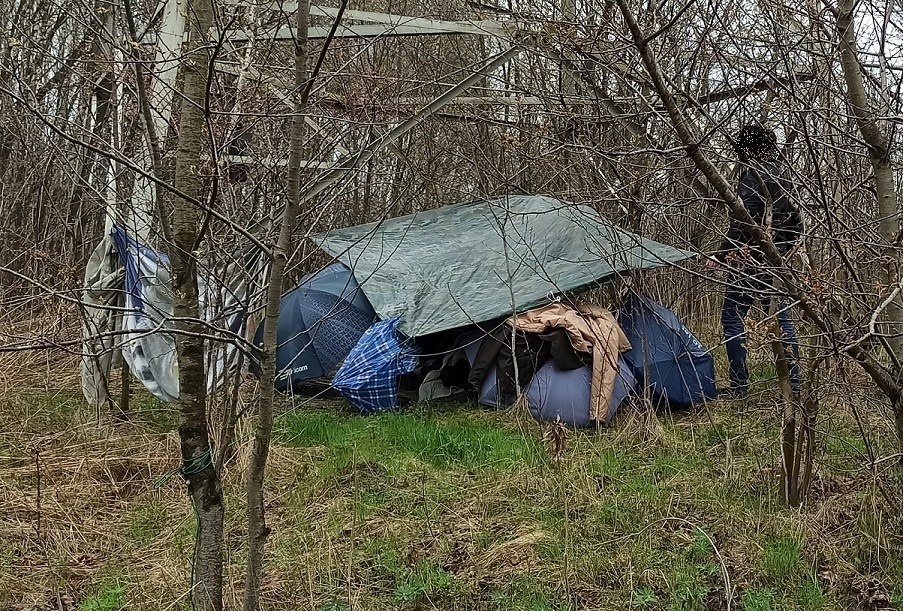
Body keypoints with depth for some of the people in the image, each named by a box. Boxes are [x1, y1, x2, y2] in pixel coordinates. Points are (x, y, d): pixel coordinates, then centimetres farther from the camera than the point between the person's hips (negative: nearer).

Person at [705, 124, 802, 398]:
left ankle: (739, 384, -4)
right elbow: (796, 225, 18)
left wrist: (720, 254, -16)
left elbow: (743, 221, -19)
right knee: (781, 319, 9)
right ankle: (794, 383, 13)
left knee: (732, 318, -3)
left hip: (748, 260, -8)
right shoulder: (782, 180, 14)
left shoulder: (752, 175, -10)